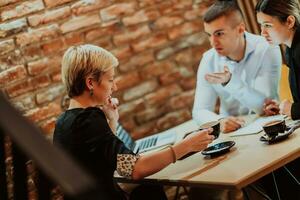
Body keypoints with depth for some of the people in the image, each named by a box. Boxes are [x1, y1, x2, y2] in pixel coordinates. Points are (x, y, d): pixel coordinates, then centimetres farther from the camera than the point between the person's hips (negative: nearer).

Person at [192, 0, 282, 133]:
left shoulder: (267, 50, -13)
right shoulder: (208, 60, -3)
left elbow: (263, 107, -17)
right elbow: (200, 111, -7)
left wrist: (230, 82, -31)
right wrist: (220, 121, -28)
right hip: (231, 130, 2)